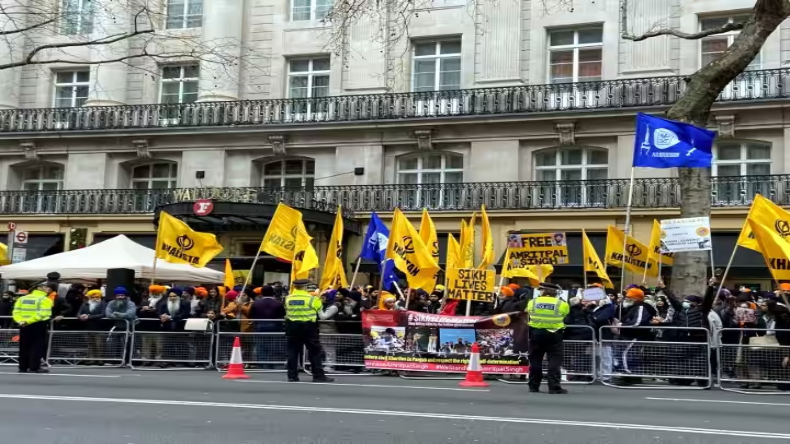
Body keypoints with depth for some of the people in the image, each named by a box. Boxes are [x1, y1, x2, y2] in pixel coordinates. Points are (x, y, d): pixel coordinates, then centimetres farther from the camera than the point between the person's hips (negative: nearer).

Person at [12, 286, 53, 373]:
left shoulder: (22, 298, 15)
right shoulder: (45, 300, -5)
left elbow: (16, 311, 5)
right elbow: (42, 313, -17)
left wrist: (20, 321, -8)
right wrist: (28, 321, -19)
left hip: (24, 325, 6)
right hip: (38, 325, -6)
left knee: (24, 347, 11)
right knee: (37, 346, -1)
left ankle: (23, 367, 14)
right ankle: (34, 367, -5)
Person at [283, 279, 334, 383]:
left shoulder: (288, 298, 1)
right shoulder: (311, 299, -10)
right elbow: (320, 309, 2)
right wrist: (318, 298, 20)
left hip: (292, 326, 4)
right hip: (308, 327, -3)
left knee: (293, 351, 8)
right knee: (315, 351, 3)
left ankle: (292, 376, 6)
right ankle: (318, 375, 1)